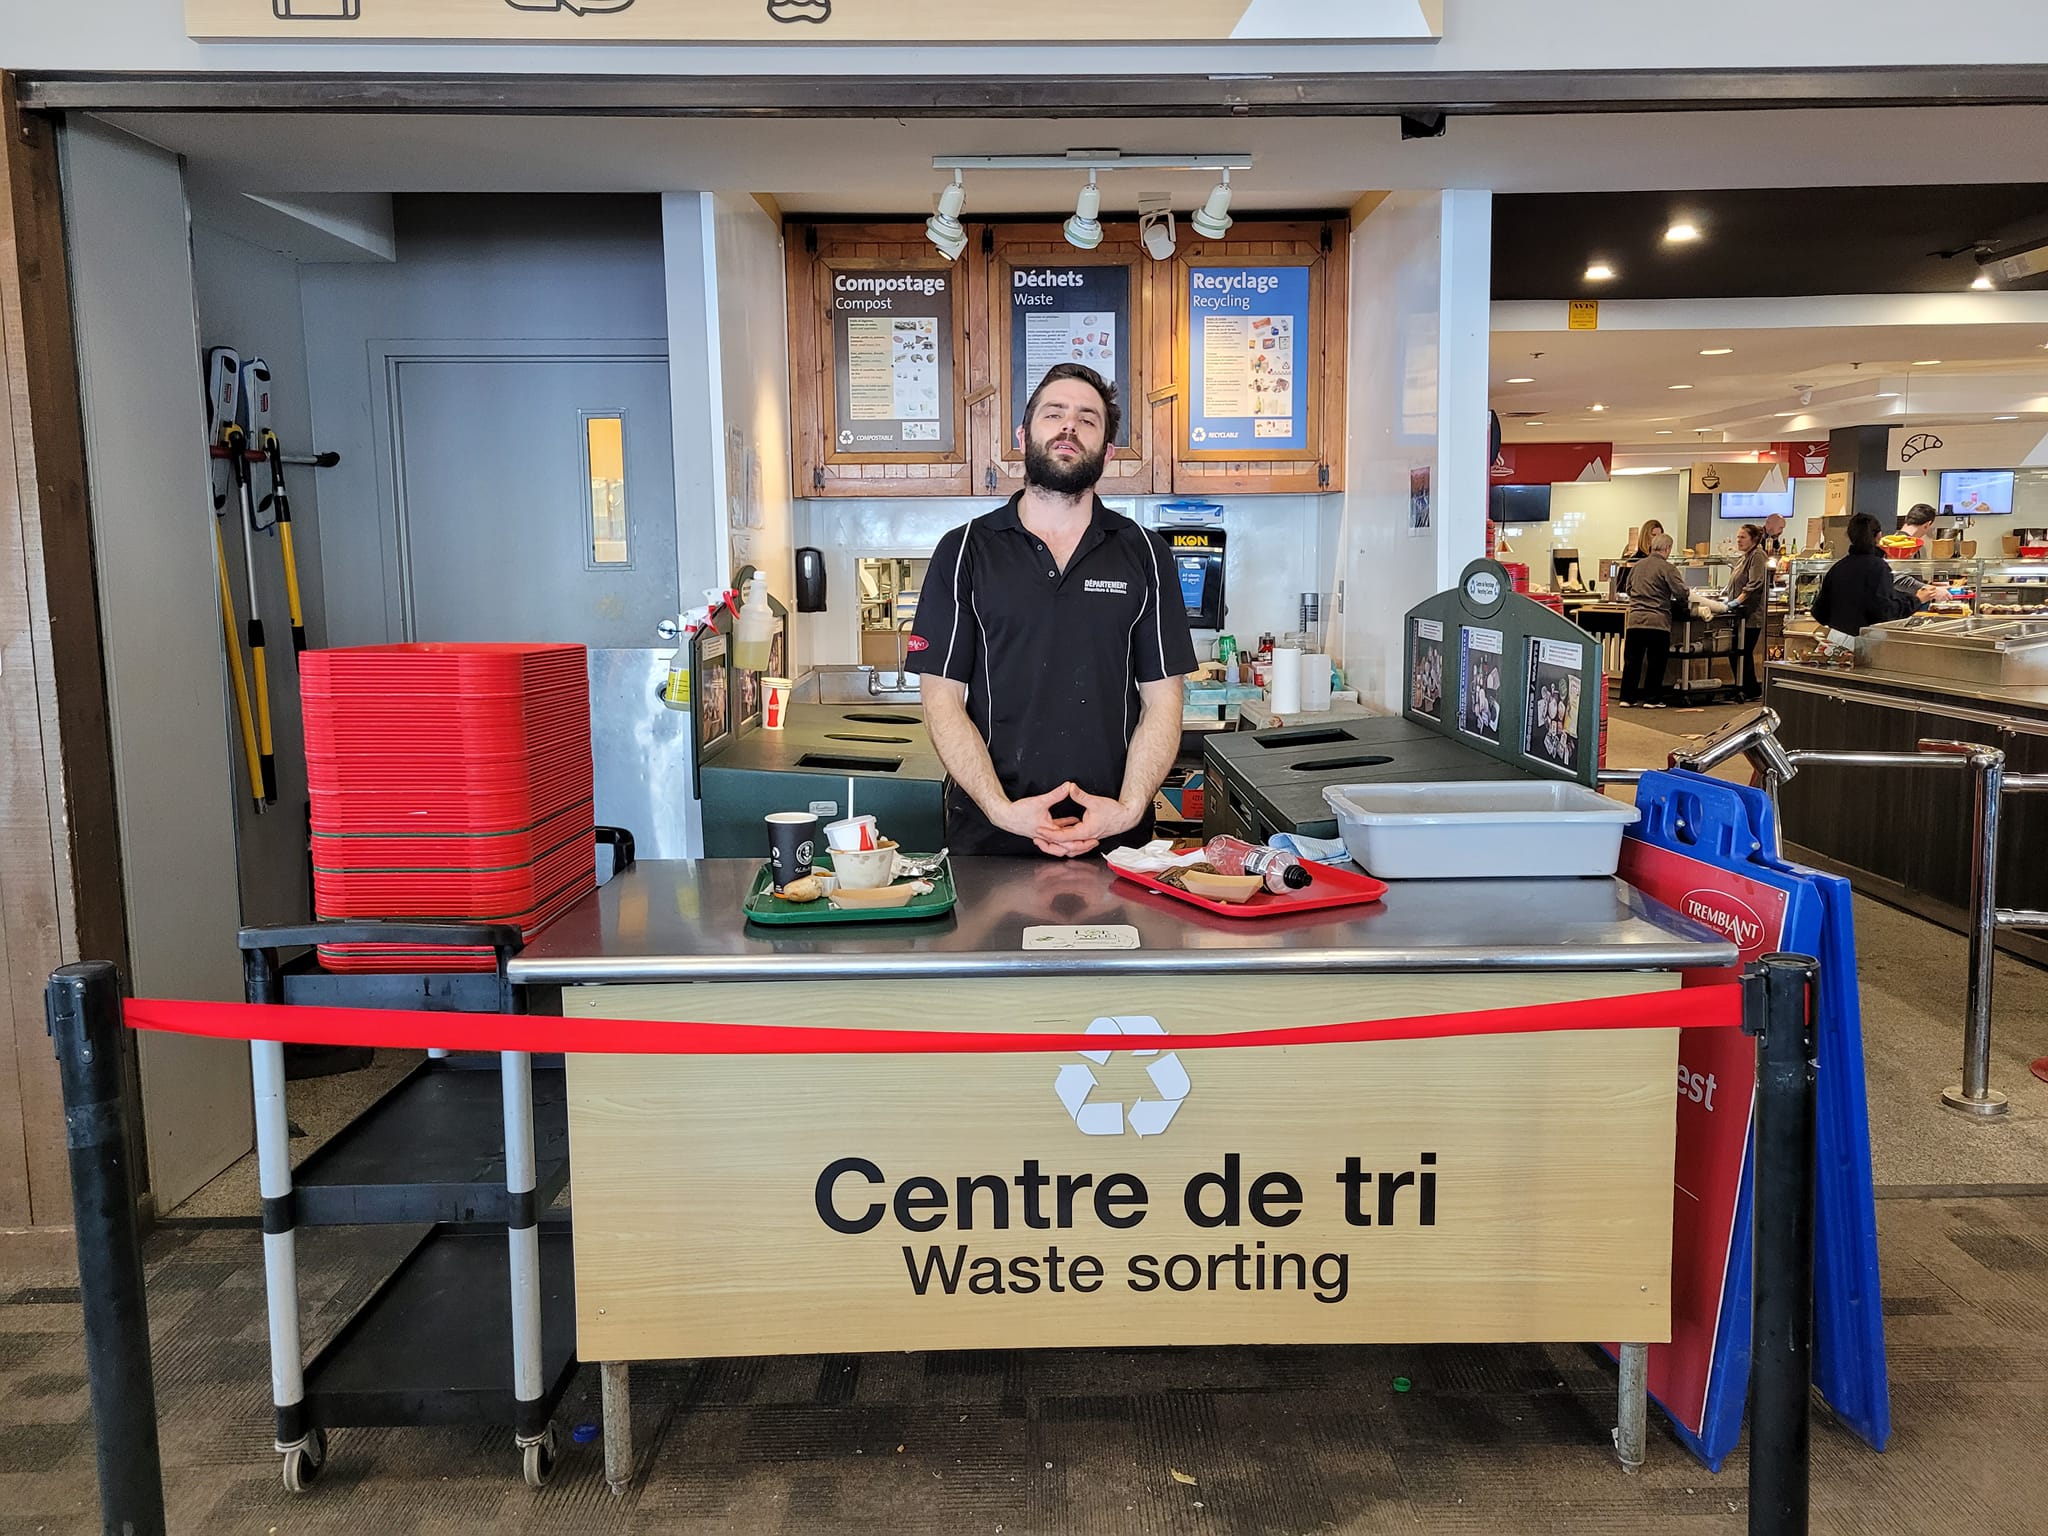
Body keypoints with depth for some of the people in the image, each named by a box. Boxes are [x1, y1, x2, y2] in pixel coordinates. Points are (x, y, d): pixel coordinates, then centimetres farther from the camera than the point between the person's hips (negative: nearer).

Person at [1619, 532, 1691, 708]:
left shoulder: (1638, 565, 11)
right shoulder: (1667, 568, -7)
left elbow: (1628, 589, 22)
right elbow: (1682, 594, -8)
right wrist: (1687, 597, 13)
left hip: (1635, 619, 5)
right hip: (1657, 621, -5)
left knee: (1632, 660, 9)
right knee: (1656, 662, 5)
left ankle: (1627, 697, 11)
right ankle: (1652, 699, 7)